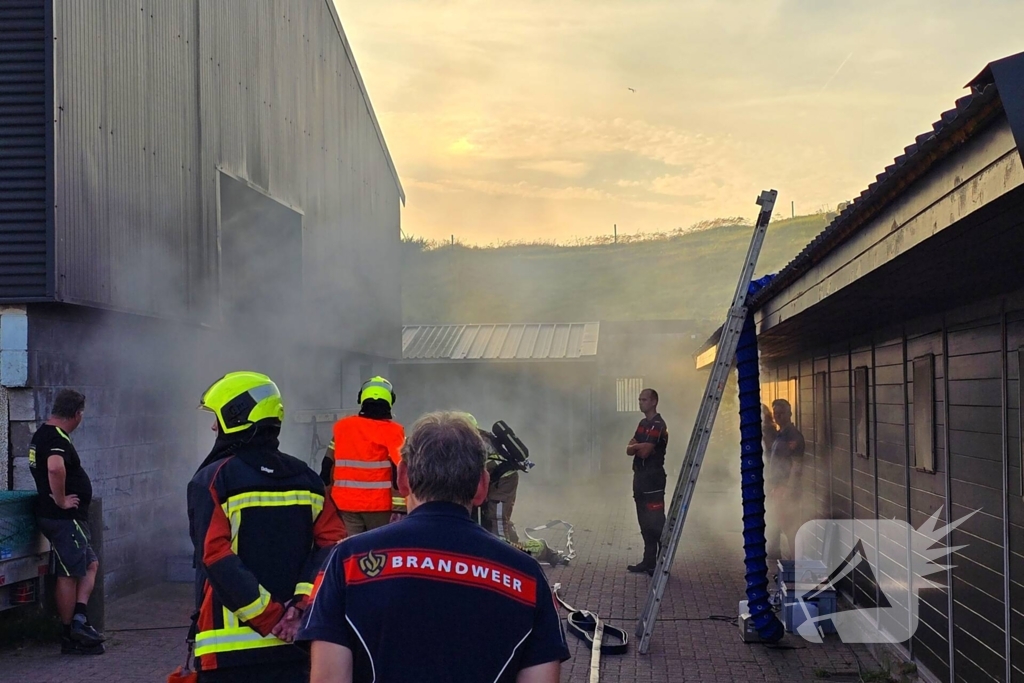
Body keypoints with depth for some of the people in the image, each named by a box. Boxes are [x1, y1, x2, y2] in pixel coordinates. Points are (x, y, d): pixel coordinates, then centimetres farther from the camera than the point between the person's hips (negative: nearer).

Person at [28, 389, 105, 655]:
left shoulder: (42, 434, 14)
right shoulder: (57, 439, -19)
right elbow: (55, 468, -39)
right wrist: (61, 500, -26)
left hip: (67, 517, 10)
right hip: (64, 517, -10)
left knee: (90, 564, 14)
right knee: (69, 575, -3)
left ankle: (78, 619, 8)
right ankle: (70, 637, 3)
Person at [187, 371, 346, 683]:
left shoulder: (213, 481, -6)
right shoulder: (304, 477, 8)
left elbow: (217, 559, -16)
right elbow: (331, 542, -3)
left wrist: (268, 616, -14)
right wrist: (302, 603, -9)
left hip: (231, 648, -4)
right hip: (295, 644, 4)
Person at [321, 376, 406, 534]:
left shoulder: (341, 426, 6)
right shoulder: (392, 430, -8)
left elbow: (328, 463, 12)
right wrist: (400, 507, -13)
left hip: (345, 502, 4)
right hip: (378, 503, -3)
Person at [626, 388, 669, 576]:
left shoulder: (658, 425, -13)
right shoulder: (643, 424, 17)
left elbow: (644, 452, -20)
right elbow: (629, 449, 11)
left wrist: (636, 447, 0)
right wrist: (639, 446, -10)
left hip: (653, 478, -10)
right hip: (640, 476, 10)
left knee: (656, 521, -9)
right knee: (645, 522, 11)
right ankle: (649, 561, 16)